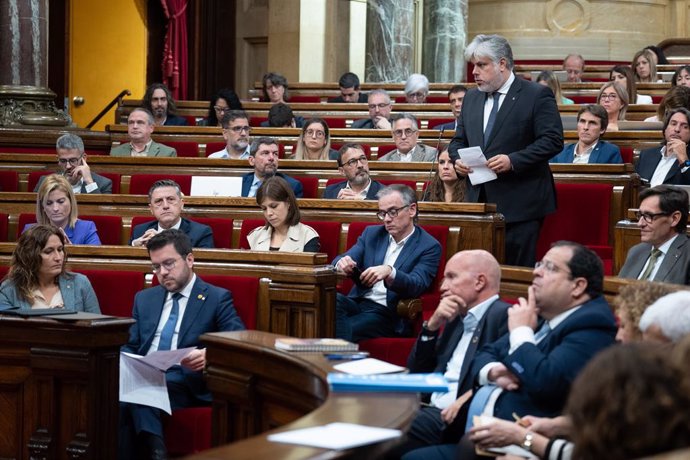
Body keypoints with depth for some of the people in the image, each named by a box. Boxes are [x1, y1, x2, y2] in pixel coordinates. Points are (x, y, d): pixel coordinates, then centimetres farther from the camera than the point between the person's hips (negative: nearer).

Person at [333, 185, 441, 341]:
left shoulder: (429, 246, 1)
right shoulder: (372, 233, 17)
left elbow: (417, 286, -12)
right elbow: (340, 261, 8)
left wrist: (389, 272, -33)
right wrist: (342, 263, -19)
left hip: (388, 314, -5)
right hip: (357, 303, 5)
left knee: (343, 332, -35)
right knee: (333, 301, -33)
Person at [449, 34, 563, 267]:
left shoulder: (537, 95, -4)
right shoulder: (471, 98, 16)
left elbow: (553, 140, -11)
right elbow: (459, 140, 22)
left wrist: (513, 160, -20)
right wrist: (458, 159, -1)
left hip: (520, 205, -6)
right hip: (479, 202, 6)